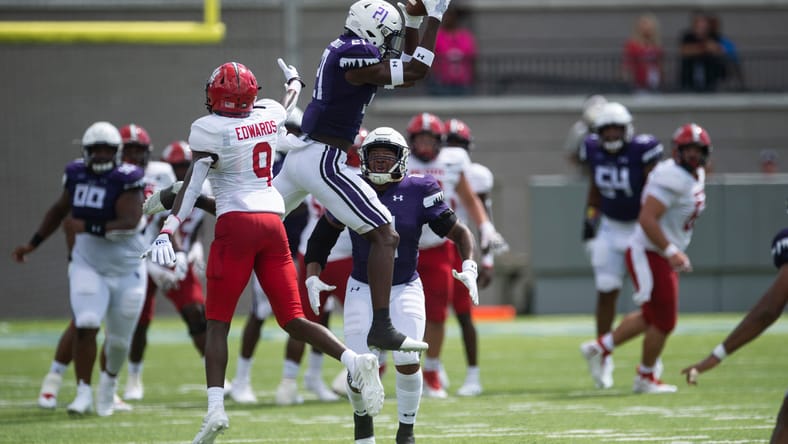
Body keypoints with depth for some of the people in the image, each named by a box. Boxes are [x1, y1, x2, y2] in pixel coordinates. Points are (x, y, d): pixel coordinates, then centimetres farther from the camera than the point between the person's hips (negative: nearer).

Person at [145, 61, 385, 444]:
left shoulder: (210, 129, -7)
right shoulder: (270, 115, 10)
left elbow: (191, 185, -15)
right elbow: (288, 105, 35)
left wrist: (167, 232, -20)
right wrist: (294, 82, 57)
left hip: (235, 225, -5)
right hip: (273, 222, 5)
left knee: (217, 322, 1)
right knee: (292, 319, 7)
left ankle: (215, 408, -11)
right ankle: (355, 361, -16)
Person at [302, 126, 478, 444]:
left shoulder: (418, 191, -11)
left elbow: (459, 232, -6)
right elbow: (321, 238, 6)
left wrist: (469, 268, -22)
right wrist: (312, 278, -3)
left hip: (405, 289, -1)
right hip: (362, 289, 1)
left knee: (408, 362, -18)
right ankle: (362, 416, 25)